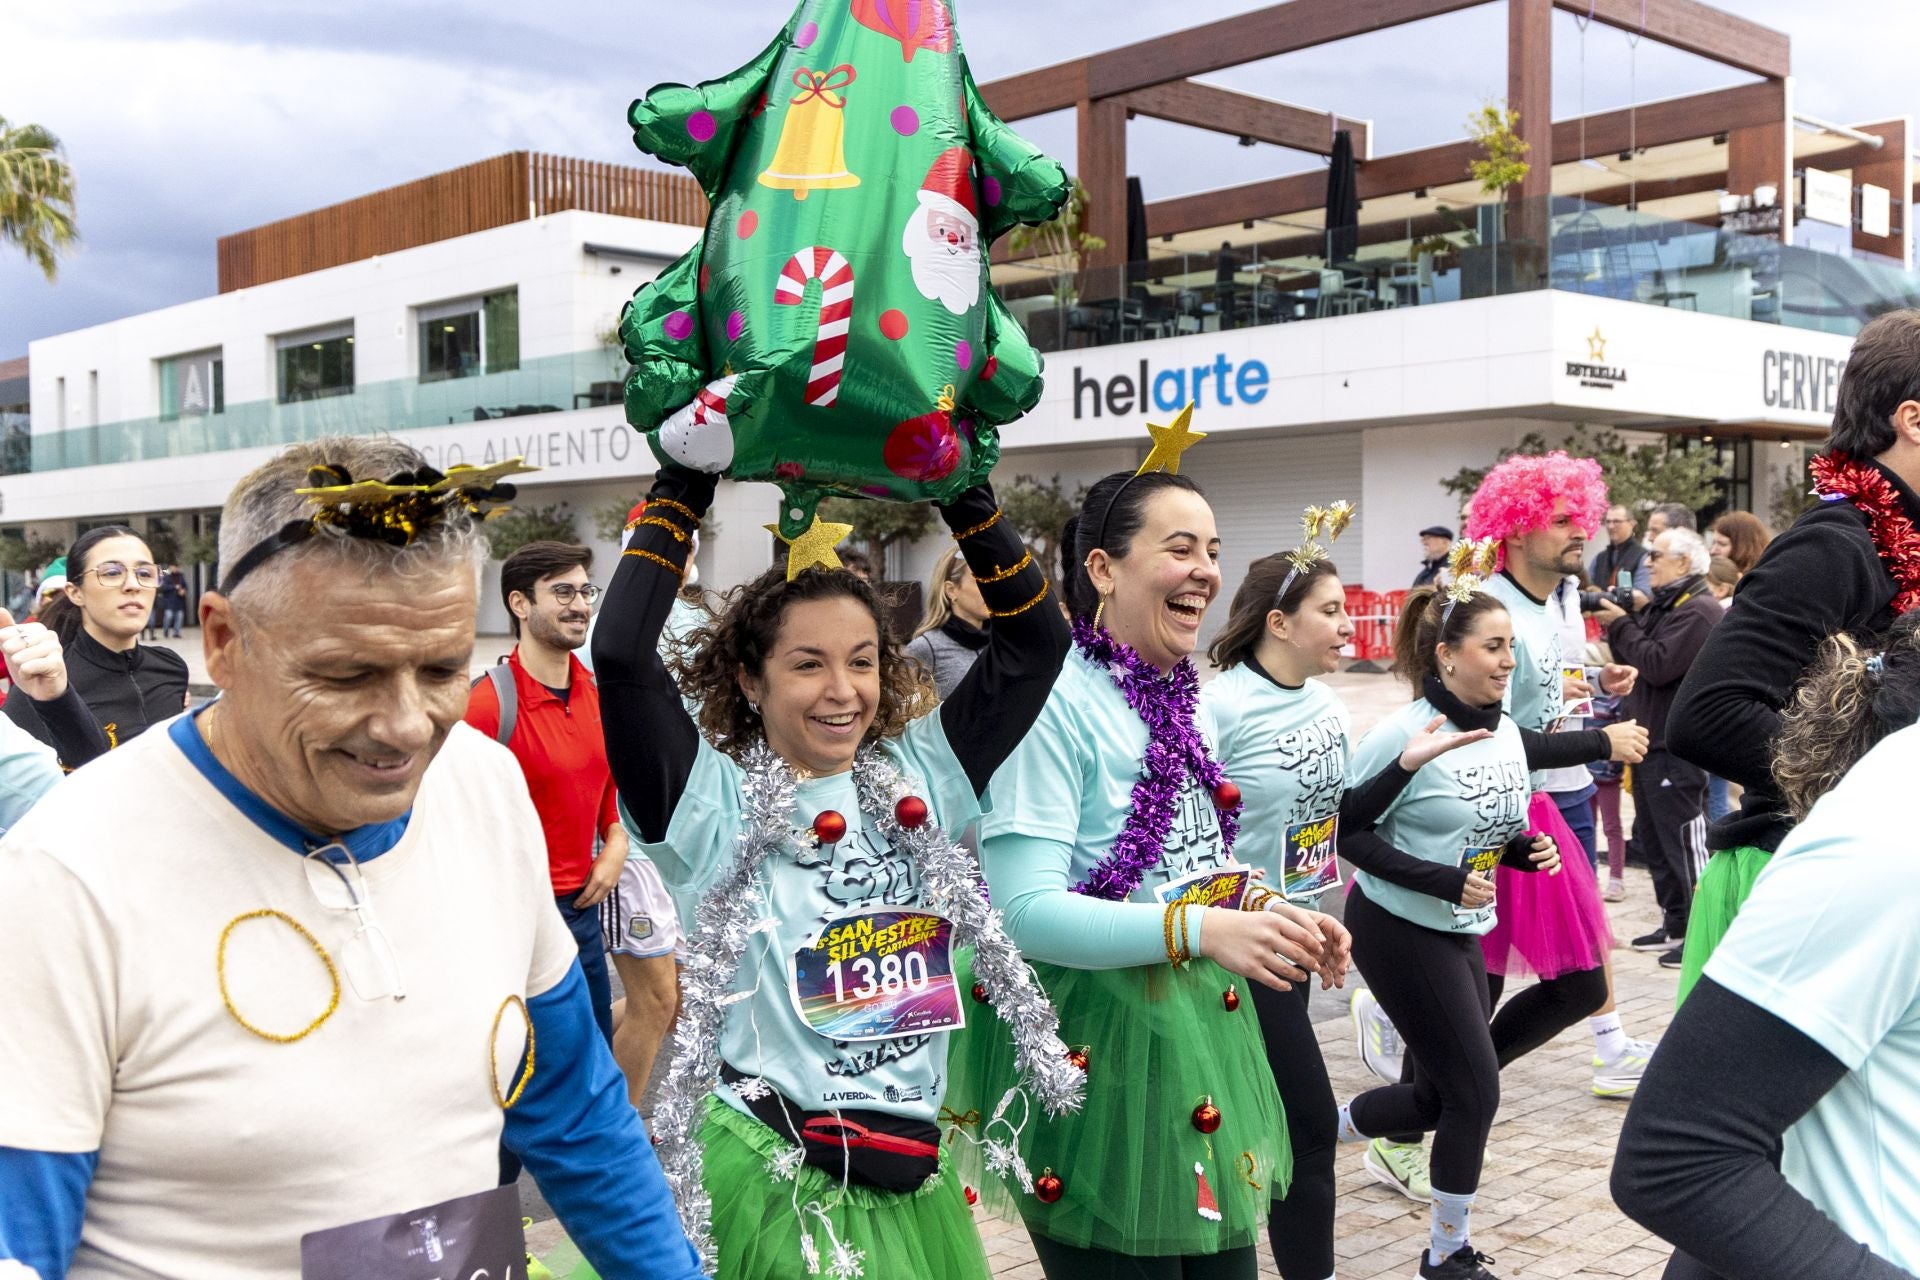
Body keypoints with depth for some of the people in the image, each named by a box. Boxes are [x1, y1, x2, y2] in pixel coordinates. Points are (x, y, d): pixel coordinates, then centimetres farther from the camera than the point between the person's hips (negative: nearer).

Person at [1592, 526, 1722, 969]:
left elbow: (1658, 665, -23)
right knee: (1653, 838, 17)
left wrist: (1621, 626, -13)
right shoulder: (1662, 605, 16)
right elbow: (1635, 658, 15)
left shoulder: (1698, 611, -15)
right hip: (1650, 741, 11)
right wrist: (1618, 623, 0)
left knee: (1685, 841, -5)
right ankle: (1675, 924, 28)